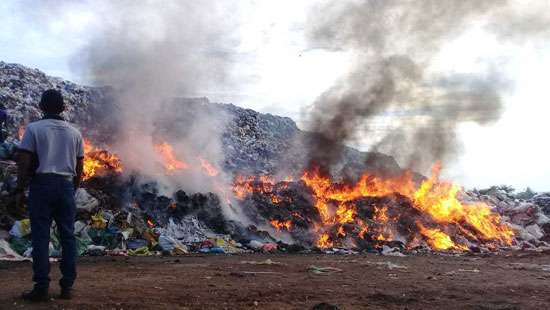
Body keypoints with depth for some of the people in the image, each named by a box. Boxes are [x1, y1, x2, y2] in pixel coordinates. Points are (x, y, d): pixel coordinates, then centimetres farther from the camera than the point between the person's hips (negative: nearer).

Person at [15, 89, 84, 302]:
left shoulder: (34, 129, 0)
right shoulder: (74, 132, 11)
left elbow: (24, 163, -7)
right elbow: (79, 168, 11)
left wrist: (20, 190, -1)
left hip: (42, 183, -3)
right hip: (66, 186, 3)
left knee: (40, 237, -2)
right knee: (68, 236, 7)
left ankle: (41, 288, -3)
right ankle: (67, 287, 9)